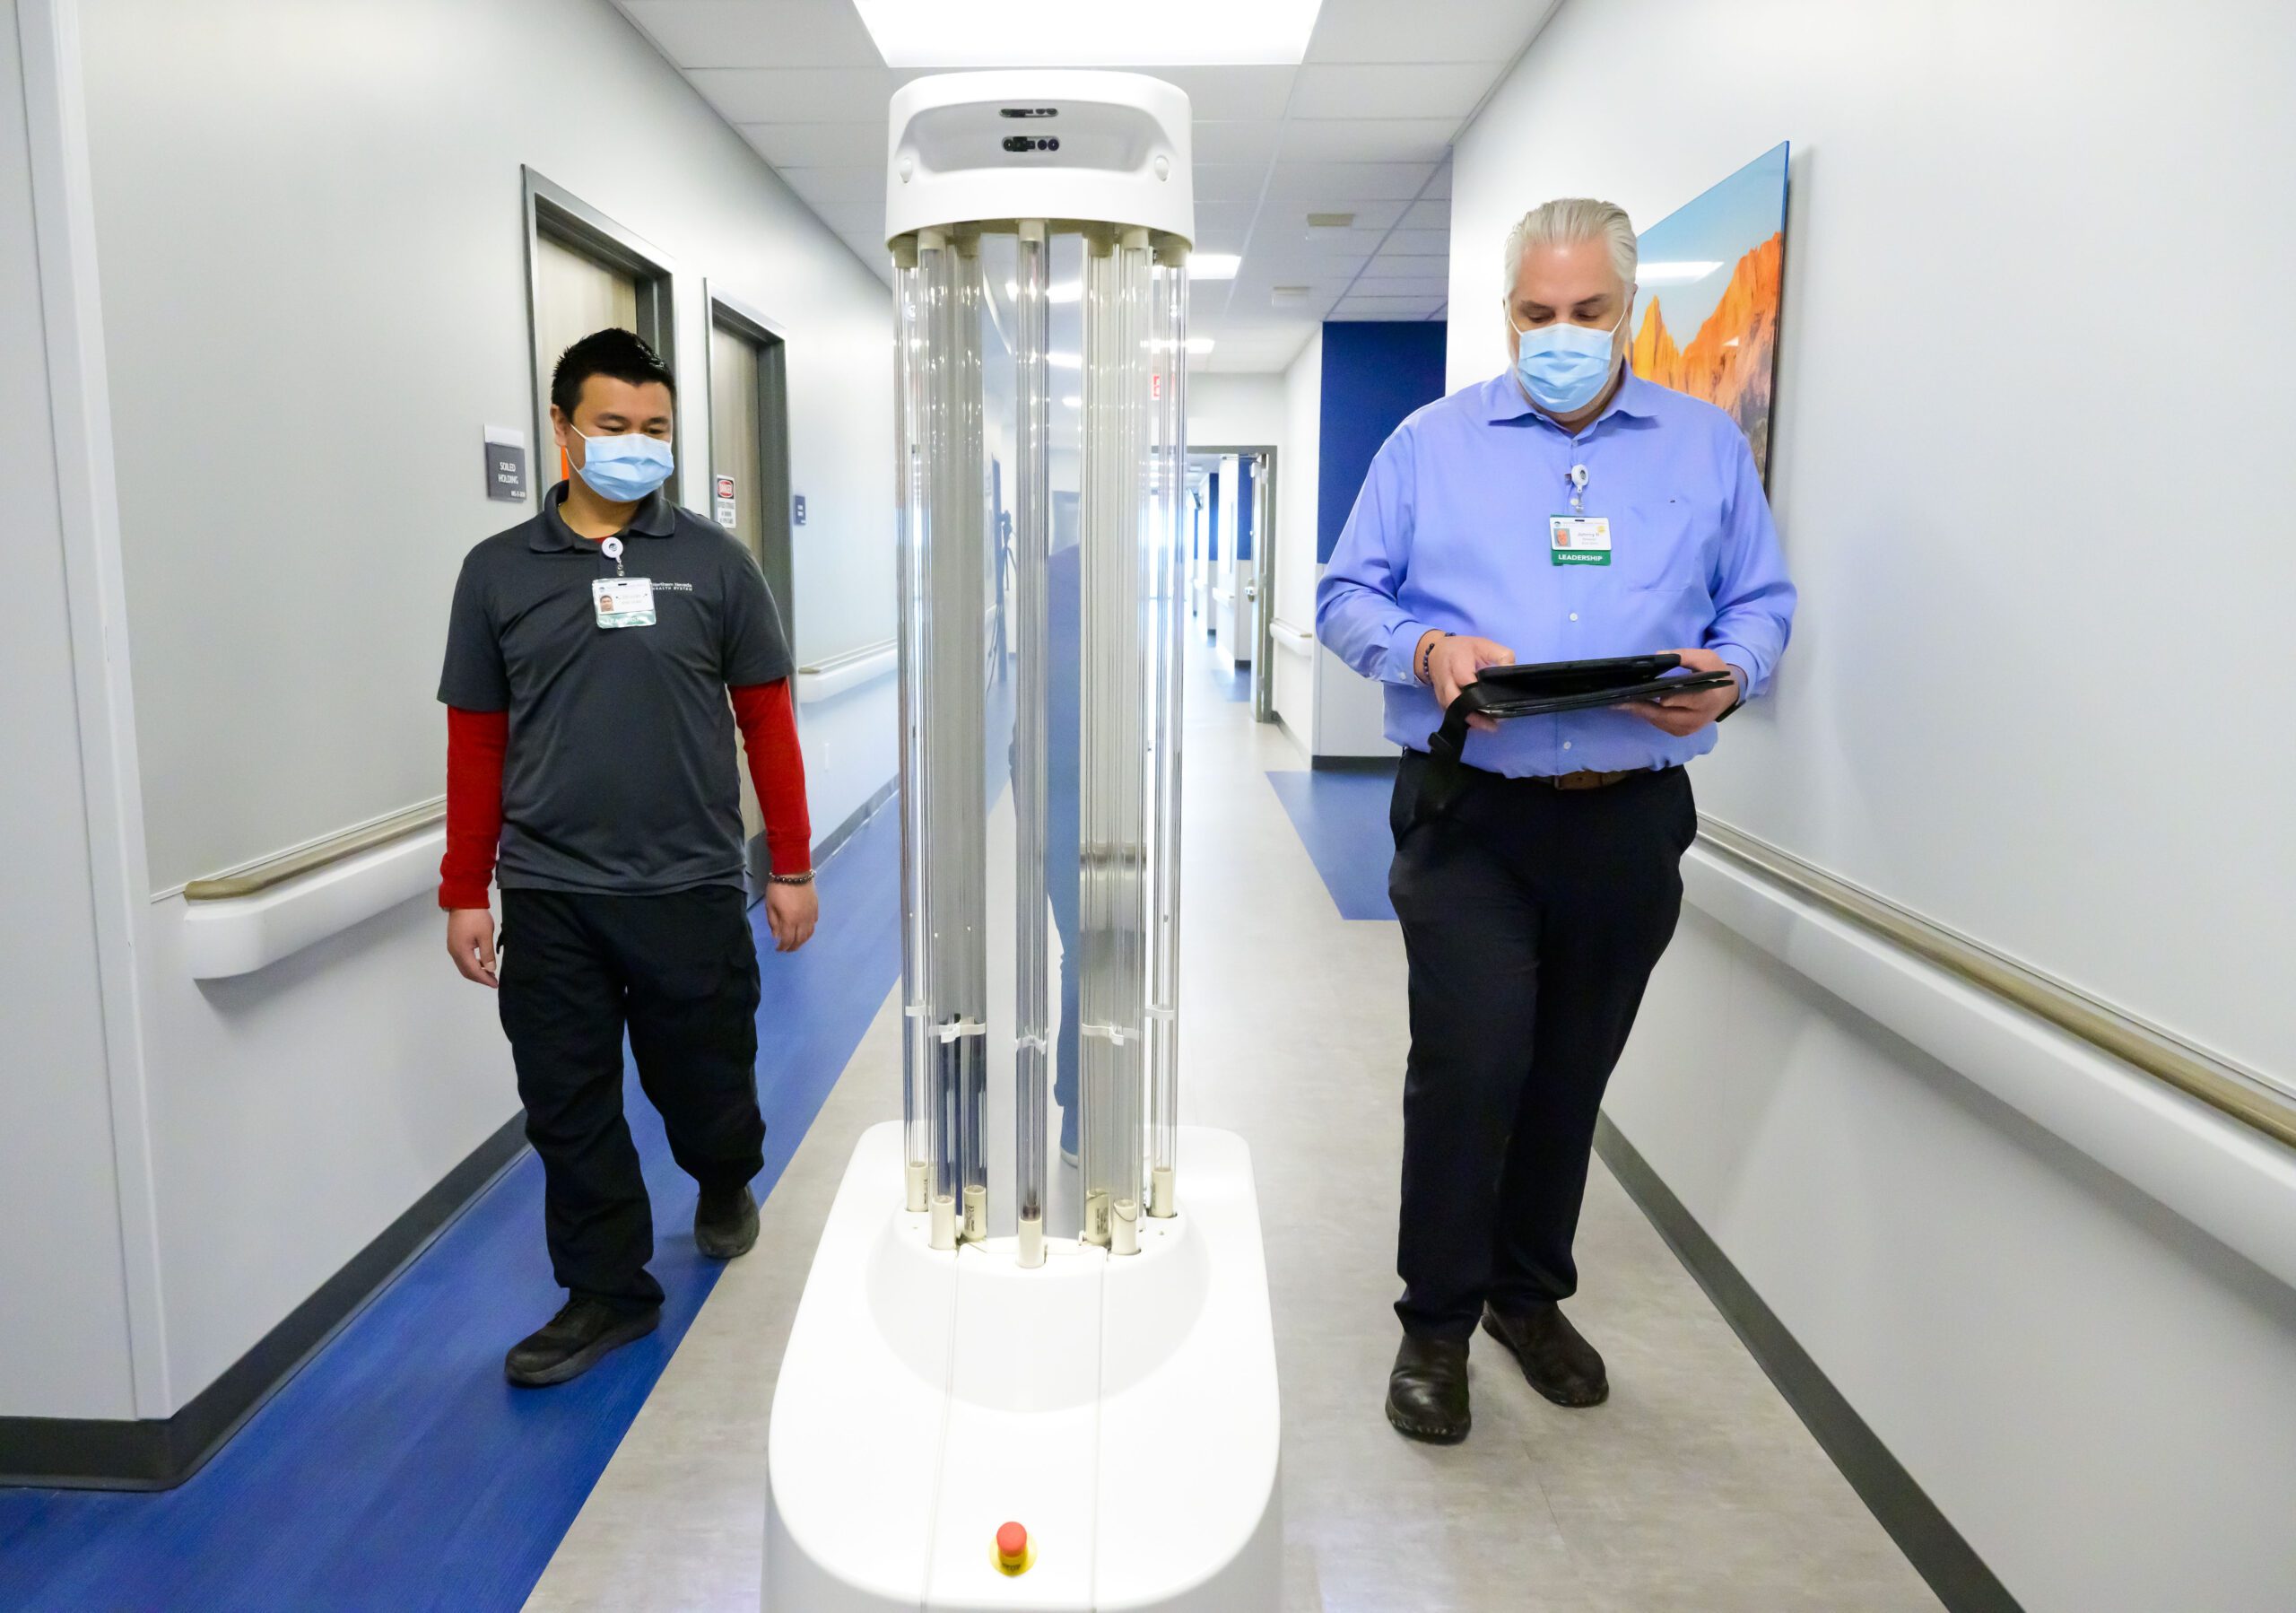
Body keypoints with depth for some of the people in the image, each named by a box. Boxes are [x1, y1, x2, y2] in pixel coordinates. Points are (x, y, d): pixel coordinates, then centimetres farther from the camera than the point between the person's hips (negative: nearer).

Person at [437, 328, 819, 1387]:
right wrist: (466, 894, 6)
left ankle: (724, 1186, 43)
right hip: (547, 901, 2)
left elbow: (765, 719, 3)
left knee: (705, 1082, 10)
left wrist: (792, 868, 2)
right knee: (568, 1110, 8)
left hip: (691, 891, -1)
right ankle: (607, 1292, 27)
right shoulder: (498, 572, 5)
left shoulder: (713, 563, 2)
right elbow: (476, 741, 7)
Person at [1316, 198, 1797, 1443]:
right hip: (1469, 815, -2)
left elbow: (1763, 603, 10)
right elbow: (1345, 599, 5)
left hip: (1631, 817, 3)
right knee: (1471, 1062, -9)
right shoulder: (1432, 442, 6)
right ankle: (1436, 1321, 13)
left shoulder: (1708, 446, 11)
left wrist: (1729, 674, -12)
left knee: (1572, 1073, 12)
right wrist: (1425, 650, -16)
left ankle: (1529, 1293, 33)